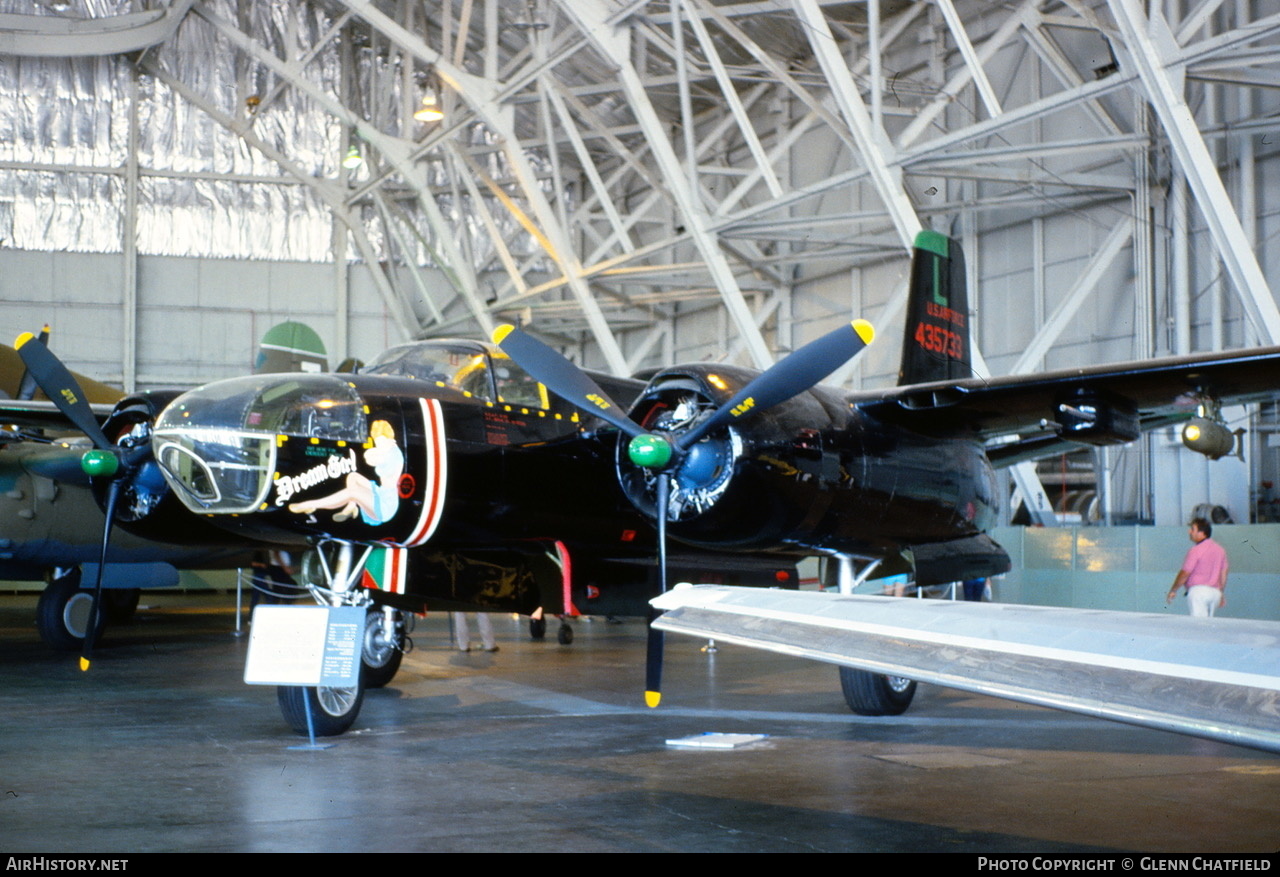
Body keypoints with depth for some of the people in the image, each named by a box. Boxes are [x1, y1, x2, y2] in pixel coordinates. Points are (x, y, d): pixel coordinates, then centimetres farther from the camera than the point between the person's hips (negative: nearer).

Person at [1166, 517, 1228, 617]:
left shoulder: (1196, 550, -9)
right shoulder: (1220, 549, 13)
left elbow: (1185, 573, -8)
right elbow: (1223, 574, 16)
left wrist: (1173, 591, 2)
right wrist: (1222, 594, 23)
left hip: (1198, 590, -7)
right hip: (1215, 592, 7)